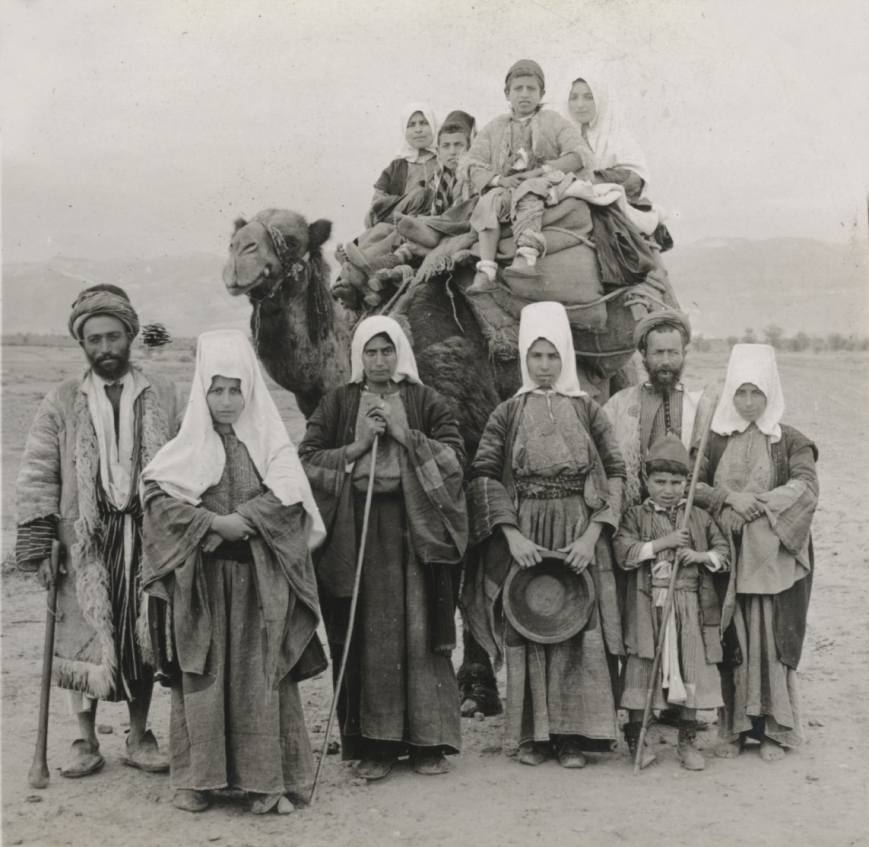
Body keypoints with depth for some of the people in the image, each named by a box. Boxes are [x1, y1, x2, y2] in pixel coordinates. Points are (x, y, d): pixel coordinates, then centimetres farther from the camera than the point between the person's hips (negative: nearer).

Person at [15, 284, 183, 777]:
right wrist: (38, 543, -7)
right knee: (83, 640, 3)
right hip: (84, 542, 0)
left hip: (149, 539, 1)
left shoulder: (165, 398, 5)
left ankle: (139, 737, 24)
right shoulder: (61, 403, 4)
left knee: (143, 638, 8)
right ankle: (87, 742, 19)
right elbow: (38, 477, 1)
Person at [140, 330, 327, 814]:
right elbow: (157, 495, -4)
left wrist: (240, 521, -17)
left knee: (261, 674, -1)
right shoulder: (188, 447, 7)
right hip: (202, 576, 1)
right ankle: (197, 779, 10)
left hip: (260, 578, 0)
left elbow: (287, 497, -7)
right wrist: (212, 522, -14)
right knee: (202, 673, 1)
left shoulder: (270, 441, 6)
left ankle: (267, 779, 4)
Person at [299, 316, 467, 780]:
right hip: (356, 530, 0)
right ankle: (373, 743, 7)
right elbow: (307, 458, 3)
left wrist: (406, 434, -9)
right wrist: (359, 445, -8)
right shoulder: (338, 403, 10)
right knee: (366, 636, -1)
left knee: (419, 632, -1)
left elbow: (455, 457, 1)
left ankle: (427, 740, 8)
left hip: (415, 530, 0)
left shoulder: (425, 402, 9)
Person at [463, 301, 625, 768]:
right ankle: (531, 734, 13)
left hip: (579, 537, 0)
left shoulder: (586, 410, 6)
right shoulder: (507, 413, 5)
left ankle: (572, 734, 10)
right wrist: (511, 534, -12)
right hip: (524, 538, 0)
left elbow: (615, 472, 2)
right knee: (527, 630, 2)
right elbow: (483, 475, -2)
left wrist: (593, 533, -9)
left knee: (578, 628, 0)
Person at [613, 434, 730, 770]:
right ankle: (634, 738, 16)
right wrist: (661, 543, -16)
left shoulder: (699, 517, 9)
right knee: (642, 668, 2)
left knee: (691, 669, 5)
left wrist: (703, 556, -9)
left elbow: (723, 550, 11)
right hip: (648, 605, -2)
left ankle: (687, 741, 18)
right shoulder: (636, 516, 2)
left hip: (691, 606, 2)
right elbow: (623, 552, -11)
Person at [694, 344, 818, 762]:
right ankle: (734, 727, 12)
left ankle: (774, 729, 9)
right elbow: (692, 484, 3)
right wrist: (728, 498, -13)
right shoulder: (715, 439, 8)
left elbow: (807, 486, -9)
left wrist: (759, 504, -17)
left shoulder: (790, 441, 3)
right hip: (727, 554, 1)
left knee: (772, 640, -2)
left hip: (774, 557, -1)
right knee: (732, 641, 2)